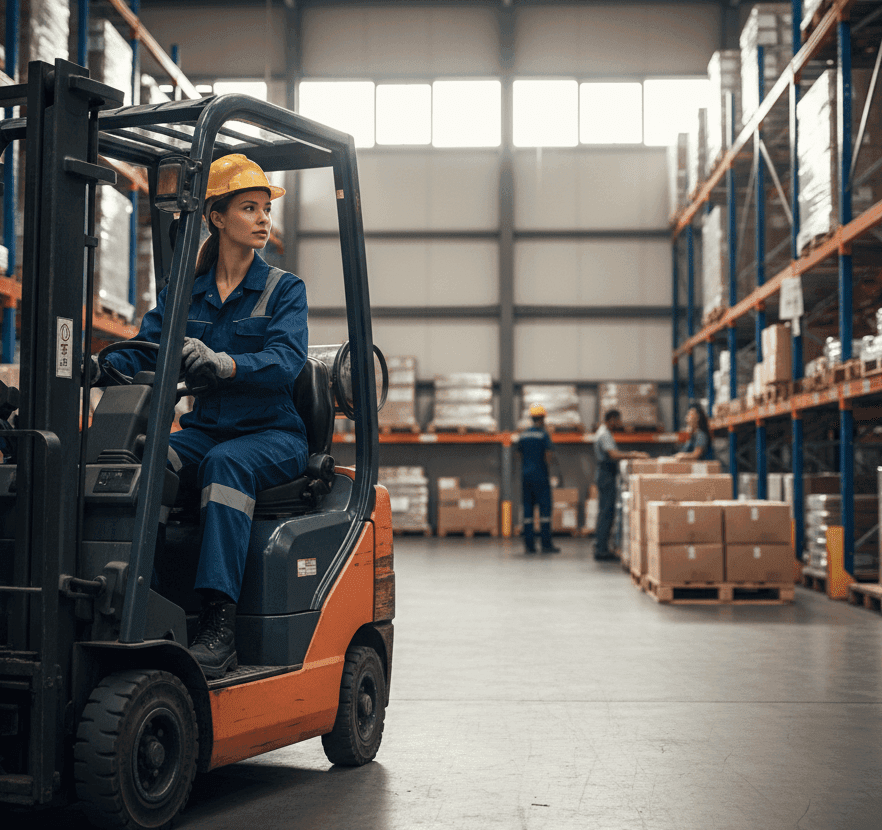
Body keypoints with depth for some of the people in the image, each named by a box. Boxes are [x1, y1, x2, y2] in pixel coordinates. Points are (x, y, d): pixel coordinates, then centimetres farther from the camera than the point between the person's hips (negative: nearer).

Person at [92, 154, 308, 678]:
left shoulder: (284, 290, 1)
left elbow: (285, 363, -17)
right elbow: (141, 351, 2)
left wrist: (221, 363, -36)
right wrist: (97, 368, -21)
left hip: (276, 434, -3)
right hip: (206, 430, 3)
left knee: (226, 462, -37)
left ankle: (220, 625, -43)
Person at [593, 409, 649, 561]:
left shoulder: (603, 433, 19)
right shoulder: (605, 435, -15)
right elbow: (614, 455, -28)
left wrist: (631, 454, 19)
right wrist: (634, 456, -27)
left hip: (604, 475, 11)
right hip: (607, 475, -11)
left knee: (604, 512, 12)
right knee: (606, 512, -10)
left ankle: (600, 547, 16)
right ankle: (601, 549, -9)